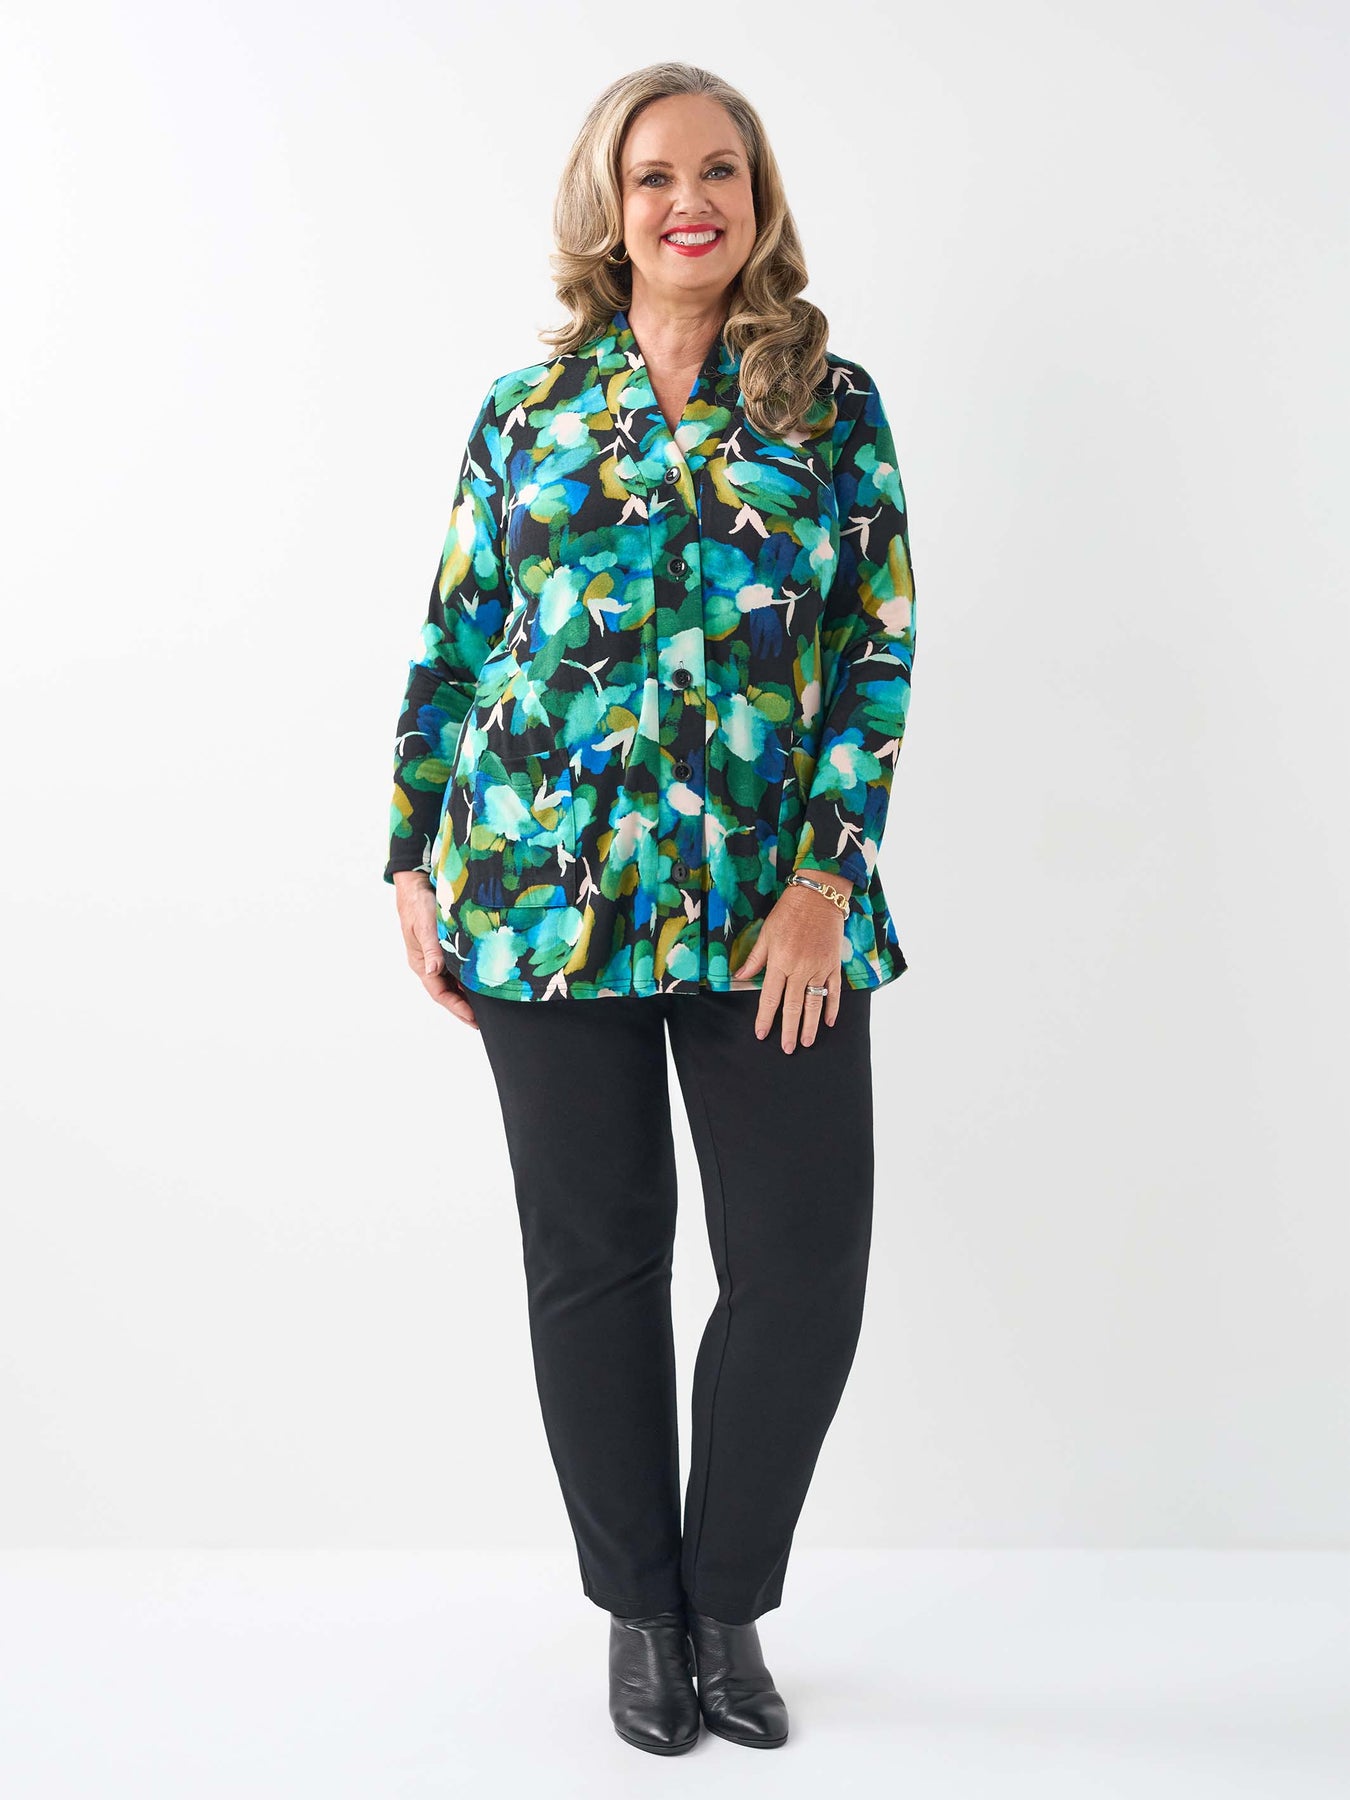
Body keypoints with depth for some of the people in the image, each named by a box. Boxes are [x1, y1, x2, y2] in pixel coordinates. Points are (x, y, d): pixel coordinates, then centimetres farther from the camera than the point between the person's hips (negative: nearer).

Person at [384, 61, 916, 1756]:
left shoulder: (833, 402, 6)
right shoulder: (526, 409, 9)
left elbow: (879, 646, 0)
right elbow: (453, 641, 10)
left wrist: (827, 871, -9)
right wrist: (416, 859, 5)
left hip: (769, 897, 0)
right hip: (545, 890, 1)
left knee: (805, 1258, 0)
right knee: (594, 1253, 8)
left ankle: (727, 1603, 24)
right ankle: (639, 1608, 27)